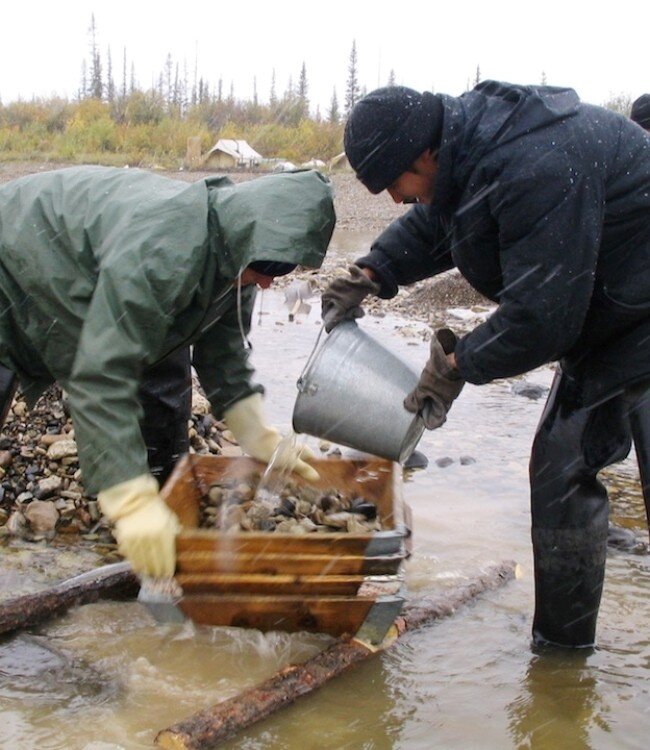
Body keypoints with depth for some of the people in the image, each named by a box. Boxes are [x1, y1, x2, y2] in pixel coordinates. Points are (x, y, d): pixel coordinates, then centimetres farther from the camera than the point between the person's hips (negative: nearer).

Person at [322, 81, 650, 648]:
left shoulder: (536, 169, -33)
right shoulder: (473, 146, -2)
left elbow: (540, 317, -30)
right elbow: (431, 227, 18)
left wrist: (457, 364, -15)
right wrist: (369, 276, 3)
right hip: (603, 330, 10)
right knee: (560, 473, 11)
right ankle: (560, 643, 25)